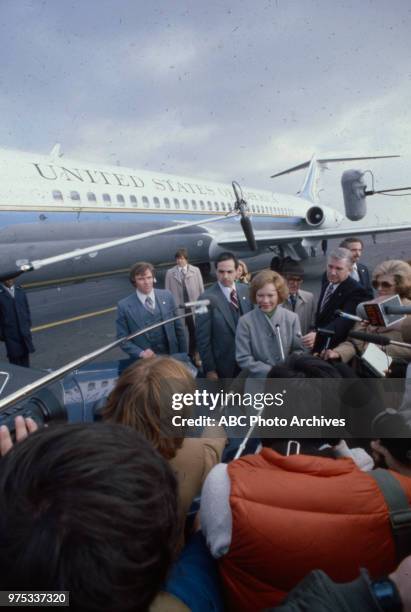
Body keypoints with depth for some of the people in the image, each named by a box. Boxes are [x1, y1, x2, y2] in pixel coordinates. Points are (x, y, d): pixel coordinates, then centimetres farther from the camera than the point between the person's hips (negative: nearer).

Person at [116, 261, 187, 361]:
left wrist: (183, 355, 4)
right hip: (144, 361, -2)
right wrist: (141, 353, -20)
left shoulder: (166, 296, -2)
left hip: (171, 355, 2)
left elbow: (178, 327, 3)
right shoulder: (124, 306, -10)